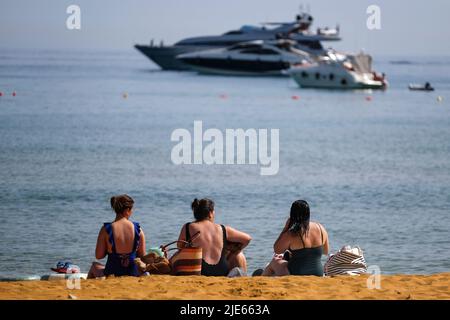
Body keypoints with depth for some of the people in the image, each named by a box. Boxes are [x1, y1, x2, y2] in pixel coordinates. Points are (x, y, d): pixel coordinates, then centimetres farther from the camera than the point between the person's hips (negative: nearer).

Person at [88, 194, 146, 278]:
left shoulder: (106, 229, -14)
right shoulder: (138, 229, -9)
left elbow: (98, 256, -7)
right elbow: (142, 256, -1)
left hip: (112, 274, -2)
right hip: (133, 274, 2)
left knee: (95, 266, 35)